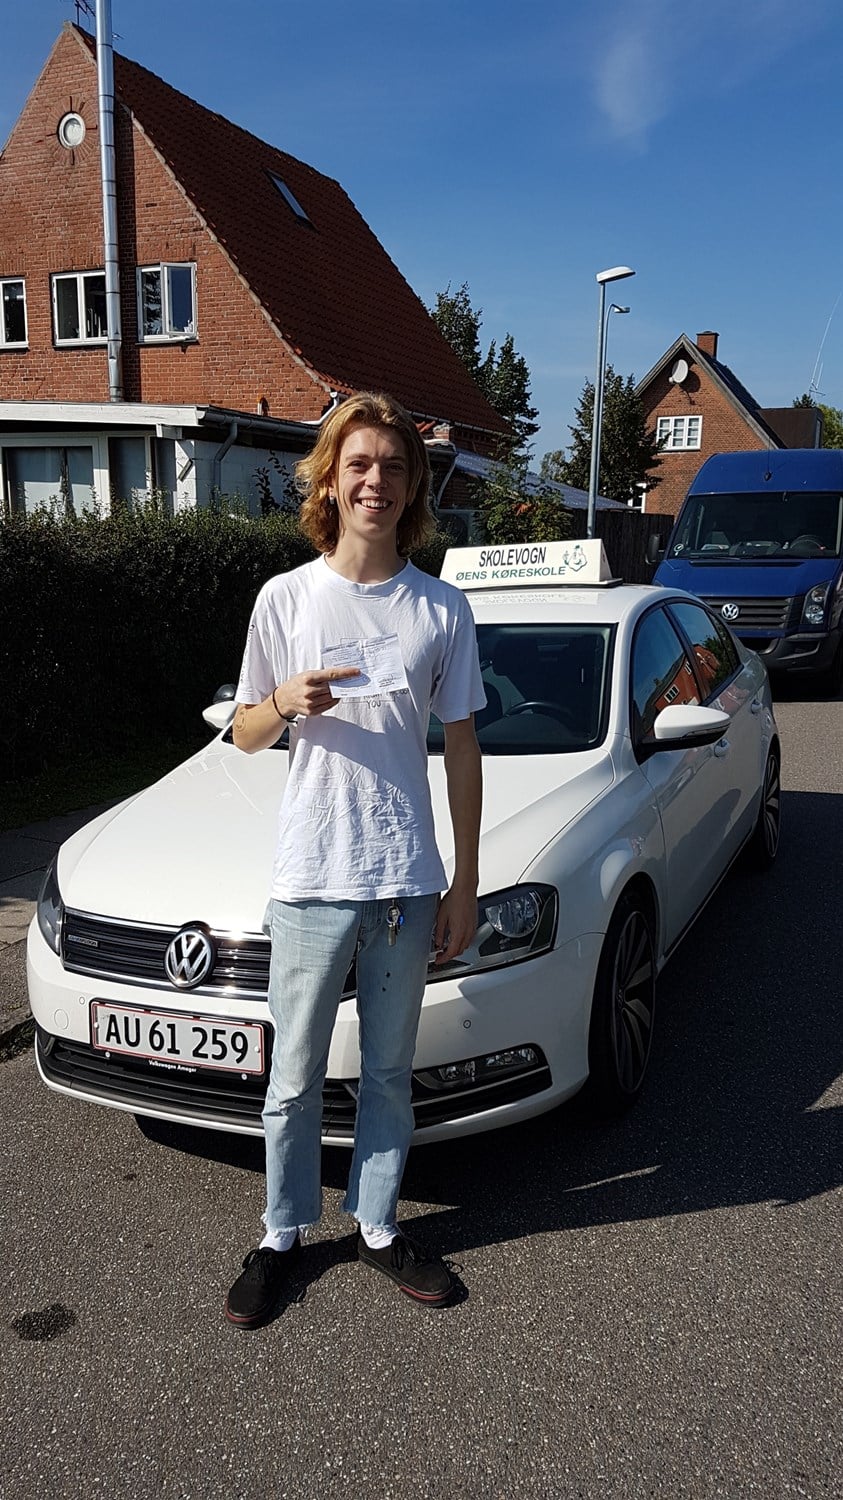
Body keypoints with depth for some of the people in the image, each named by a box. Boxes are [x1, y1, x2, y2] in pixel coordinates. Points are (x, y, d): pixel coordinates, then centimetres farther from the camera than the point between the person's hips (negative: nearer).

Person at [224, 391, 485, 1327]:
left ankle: (377, 1226, 35)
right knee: (295, 1079, 12)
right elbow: (245, 733, 6)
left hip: (407, 881, 1)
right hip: (310, 877, -1)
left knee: (389, 1073, 16)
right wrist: (287, 703, -18)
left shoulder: (441, 608, 1)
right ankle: (282, 1236, 32)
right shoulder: (286, 597, -1)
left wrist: (465, 884, 3)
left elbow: (461, 748, 4)